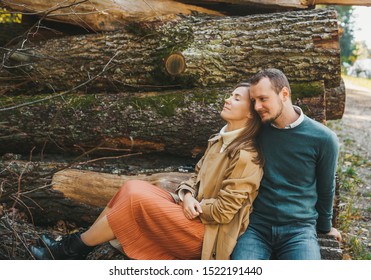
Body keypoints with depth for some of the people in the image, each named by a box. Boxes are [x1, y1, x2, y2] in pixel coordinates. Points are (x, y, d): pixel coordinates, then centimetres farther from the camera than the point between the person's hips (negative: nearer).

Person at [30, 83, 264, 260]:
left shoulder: (245, 157, -19)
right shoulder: (220, 140, 10)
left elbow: (224, 210, -22)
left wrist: (192, 205, -8)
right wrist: (187, 196, -8)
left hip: (205, 234, -8)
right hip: (194, 215, 8)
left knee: (137, 199, -20)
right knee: (134, 188, -7)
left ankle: (72, 249, -4)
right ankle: (78, 245, -1)